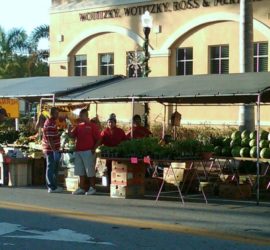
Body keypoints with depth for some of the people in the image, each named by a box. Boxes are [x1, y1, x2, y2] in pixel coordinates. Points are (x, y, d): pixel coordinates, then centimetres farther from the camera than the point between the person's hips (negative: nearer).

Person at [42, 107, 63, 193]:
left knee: (54, 168, 16)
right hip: (51, 149, -11)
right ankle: (52, 187, -1)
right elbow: (50, 139, -25)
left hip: (53, 149, 11)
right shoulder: (50, 124, -20)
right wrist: (54, 150, -26)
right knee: (51, 168, -5)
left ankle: (53, 186, 23)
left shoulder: (52, 122, 12)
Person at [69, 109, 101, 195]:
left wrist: (94, 149, -12)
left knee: (90, 171, -1)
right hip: (78, 151, 6)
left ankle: (92, 188, 7)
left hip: (88, 152, -6)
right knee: (80, 171, 9)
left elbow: (99, 139, -6)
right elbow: (72, 135, 11)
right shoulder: (78, 126, 14)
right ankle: (81, 188, 16)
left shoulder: (92, 126, -3)